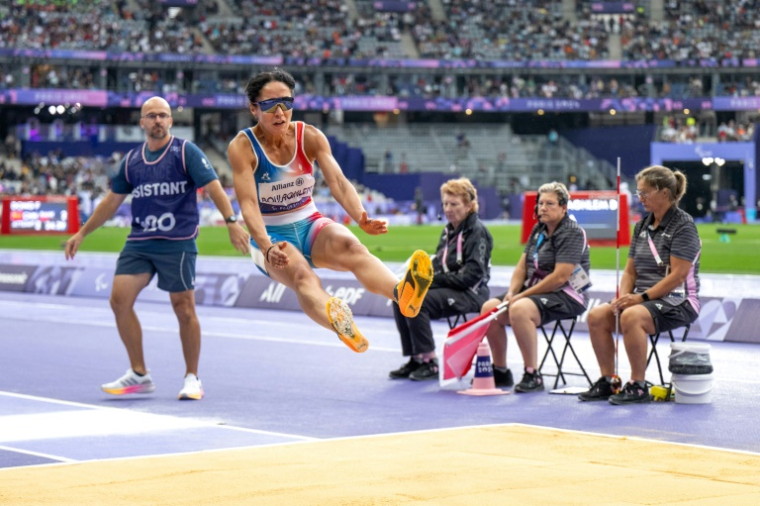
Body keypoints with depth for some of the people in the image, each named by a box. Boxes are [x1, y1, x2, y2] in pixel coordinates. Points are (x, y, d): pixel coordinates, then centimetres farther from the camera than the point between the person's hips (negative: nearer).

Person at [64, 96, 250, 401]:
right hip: (139, 242, 5)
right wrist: (82, 233, 22)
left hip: (177, 243, -4)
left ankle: (192, 378, 14)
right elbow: (112, 200, 21)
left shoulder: (186, 152, -3)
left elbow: (213, 187, -10)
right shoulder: (132, 160, 11)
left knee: (184, 308, -1)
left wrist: (231, 222, -24)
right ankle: (139, 375, 4)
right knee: (120, 300, -7)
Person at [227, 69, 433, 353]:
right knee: (300, 274, -36)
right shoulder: (242, 148, -13)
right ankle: (342, 326, -71)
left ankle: (402, 295, -63)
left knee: (349, 245, -33)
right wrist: (267, 248, -39)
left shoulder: (310, 137, -4)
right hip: (271, 236, -2)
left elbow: (338, 182, -15)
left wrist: (361, 218, -34)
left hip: (310, 225, 3)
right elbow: (248, 203, -22)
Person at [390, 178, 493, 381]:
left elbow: (471, 276, -19)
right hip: (447, 288, 8)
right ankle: (415, 359, -5)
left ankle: (429, 363, -18)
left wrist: (434, 280, -19)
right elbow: (438, 265, 19)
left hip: (469, 293, -8)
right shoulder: (448, 230, 15)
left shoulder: (477, 231, -11)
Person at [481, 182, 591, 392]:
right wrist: (512, 292, -6)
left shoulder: (572, 233, -13)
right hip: (534, 292, 9)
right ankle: (500, 371, 8)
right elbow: (522, 266, 14)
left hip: (567, 296, -9)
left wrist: (523, 296, -19)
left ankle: (533, 376, -28)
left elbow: (560, 277, -21)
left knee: (520, 309, -34)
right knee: (490, 308, -3)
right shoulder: (538, 230, 13)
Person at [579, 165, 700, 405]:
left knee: (631, 317, -35)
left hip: (677, 302, -8)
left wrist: (642, 297, -20)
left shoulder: (683, 225, -10)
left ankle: (638, 386, -25)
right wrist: (623, 296, -5)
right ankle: (608, 381, -5)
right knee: (596, 315, -13)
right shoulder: (643, 225, 14)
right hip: (645, 298, 8)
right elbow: (630, 270, 15)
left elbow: (677, 275, -18)